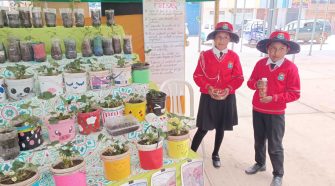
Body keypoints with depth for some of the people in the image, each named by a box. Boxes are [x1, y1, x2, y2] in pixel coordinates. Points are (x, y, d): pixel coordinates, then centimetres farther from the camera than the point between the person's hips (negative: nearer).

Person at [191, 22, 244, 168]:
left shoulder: (234, 57, -2)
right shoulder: (205, 55, -5)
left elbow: (239, 78, 0)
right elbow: (197, 76, -3)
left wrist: (228, 89, -16)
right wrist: (208, 88, -17)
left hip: (227, 98, 2)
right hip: (208, 97, -2)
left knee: (221, 128, 14)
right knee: (203, 128, 2)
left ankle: (215, 154, 35)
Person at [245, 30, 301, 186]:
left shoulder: (290, 67, -14)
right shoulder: (260, 63, -3)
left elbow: (294, 94, -13)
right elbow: (250, 82, 6)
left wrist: (274, 98, -22)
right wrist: (256, 84, -17)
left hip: (275, 113, -4)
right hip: (257, 110, 4)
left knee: (275, 146, 6)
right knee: (259, 140, 21)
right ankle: (260, 163, 43)